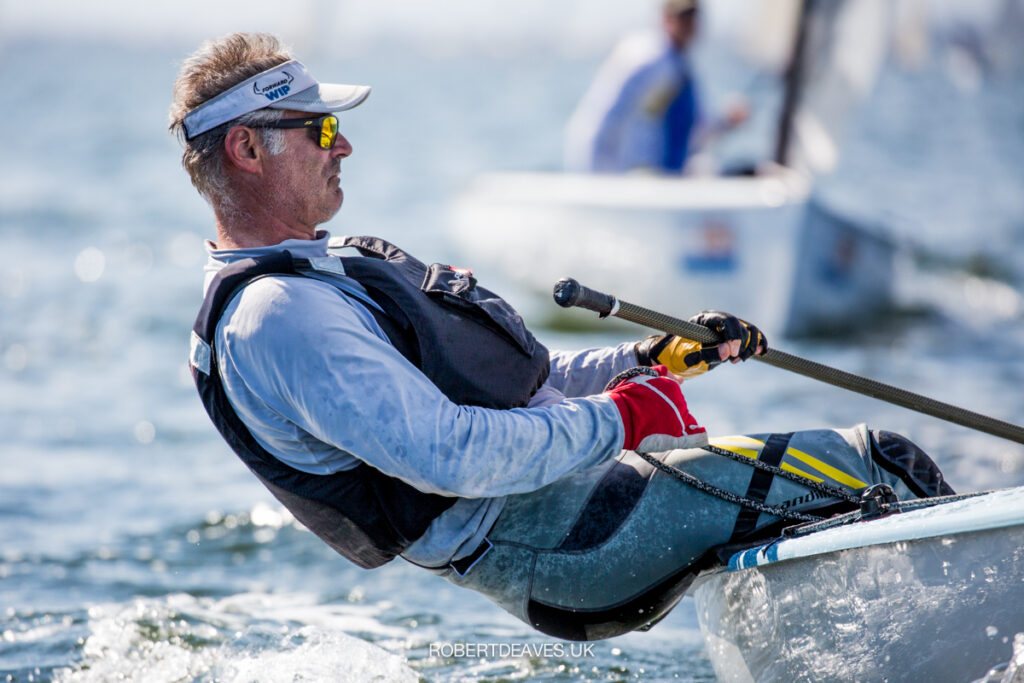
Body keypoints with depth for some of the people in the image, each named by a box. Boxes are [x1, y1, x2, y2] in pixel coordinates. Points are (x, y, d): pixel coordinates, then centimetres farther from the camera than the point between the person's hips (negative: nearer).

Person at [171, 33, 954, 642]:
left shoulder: (326, 269, 19)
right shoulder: (277, 317, -17)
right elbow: (448, 453, -27)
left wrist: (656, 358, 13)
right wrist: (620, 418, -17)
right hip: (547, 534, -10)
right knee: (875, 461, -10)